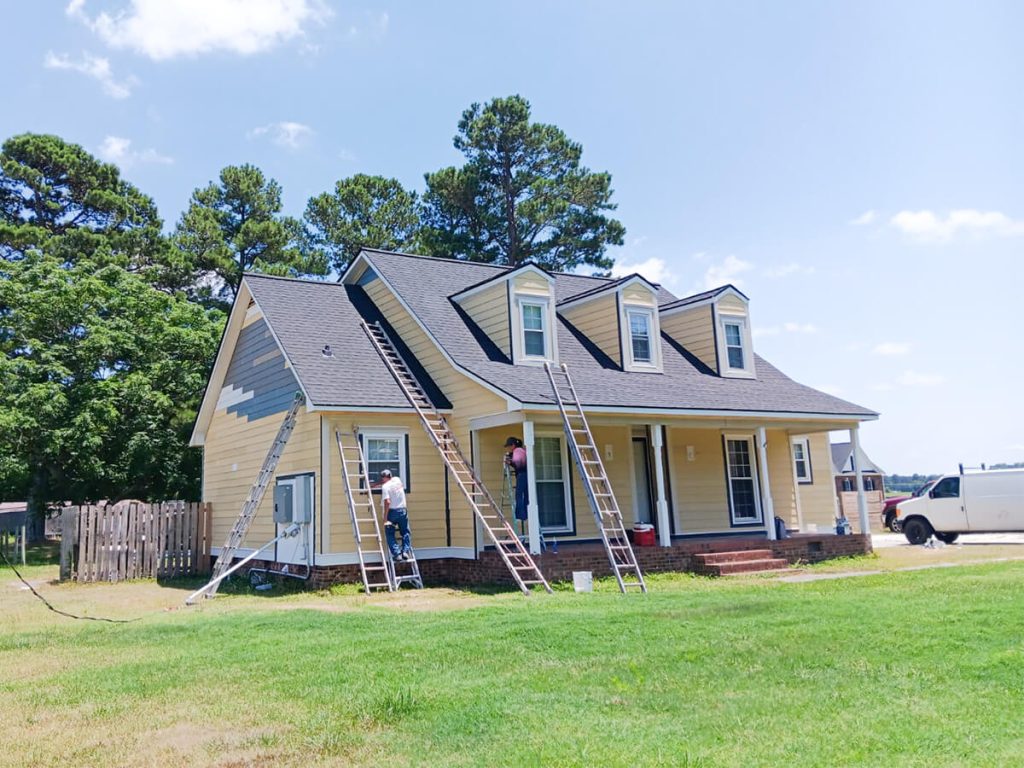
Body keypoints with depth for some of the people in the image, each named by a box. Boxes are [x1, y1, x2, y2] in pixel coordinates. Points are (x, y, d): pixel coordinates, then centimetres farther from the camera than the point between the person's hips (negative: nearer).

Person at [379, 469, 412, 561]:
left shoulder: (385, 486, -11)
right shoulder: (397, 480, 5)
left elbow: (387, 502, -20)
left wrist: (385, 518, -17)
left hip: (392, 512, -4)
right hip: (403, 510, 4)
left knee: (390, 534, 6)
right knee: (405, 532, 17)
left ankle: (397, 553, -4)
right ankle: (406, 551, 3)